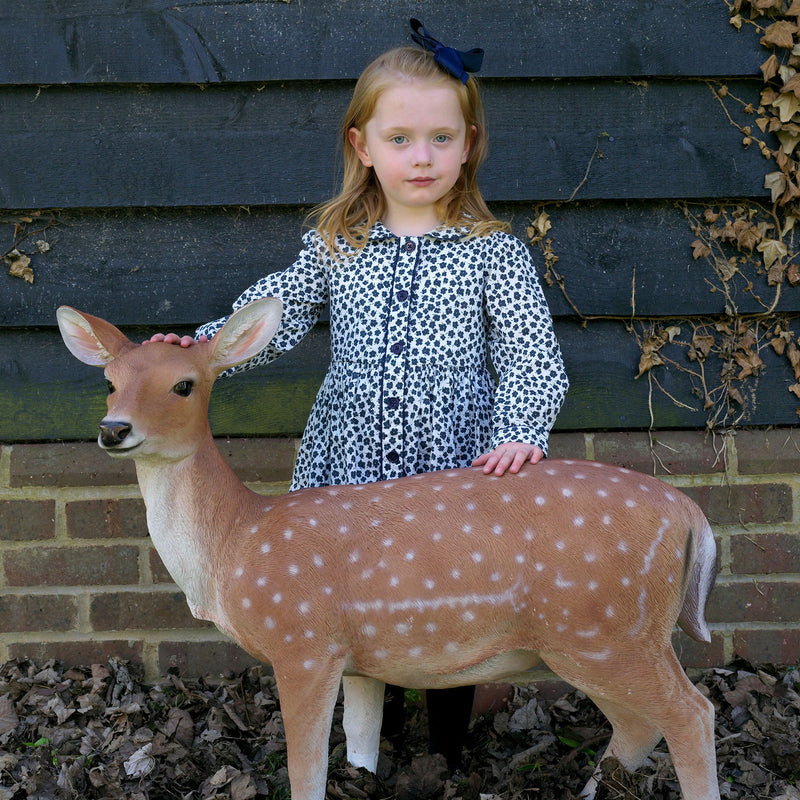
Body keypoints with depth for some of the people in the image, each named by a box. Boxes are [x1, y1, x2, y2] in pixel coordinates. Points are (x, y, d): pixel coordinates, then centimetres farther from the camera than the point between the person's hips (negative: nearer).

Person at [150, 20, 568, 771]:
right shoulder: (335, 247, 2)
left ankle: (446, 747, 36)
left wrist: (519, 432, -26)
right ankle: (377, 721, 43)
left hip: (456, 472, -2)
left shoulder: (494, 253, -6)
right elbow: (272, 316, 3)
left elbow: (530, 354, -11)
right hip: (352, 468, 2)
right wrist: (202, 347, -13)